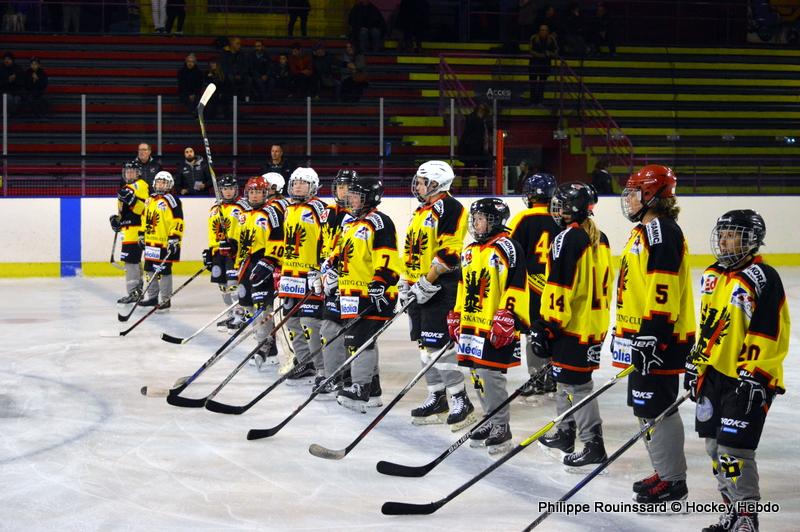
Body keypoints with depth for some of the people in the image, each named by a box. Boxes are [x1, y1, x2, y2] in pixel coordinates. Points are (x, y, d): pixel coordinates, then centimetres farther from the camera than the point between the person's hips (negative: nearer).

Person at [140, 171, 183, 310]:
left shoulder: (171, 200, -11)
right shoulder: (150, 200, 15)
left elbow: (177, 221, -17)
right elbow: (145, 218, 26)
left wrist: (174, 238, -22)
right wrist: (142, 234, 24)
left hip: (165, 243, -8)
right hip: (150, 241, 8)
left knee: (164, 271, -4)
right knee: (150, 269, 14)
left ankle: (165, 299, 4)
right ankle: (152, 295, 27)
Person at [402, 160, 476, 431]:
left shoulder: (450, 209, -12)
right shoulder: (421, 211, 19)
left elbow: (449, 253, -20)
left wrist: (428, 283, -21)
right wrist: (405, 282, 19)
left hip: (440, 288, -10)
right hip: (419, 288, 10)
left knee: (440, 345, -12)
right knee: (426, 345, 11)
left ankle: (461, 401, -6)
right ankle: (437, 400, 18)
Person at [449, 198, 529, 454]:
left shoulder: (506, 248, -10)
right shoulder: (469, 252, 17)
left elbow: (516, 286, -15)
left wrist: (507, 317, -20)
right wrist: (455, 317, 23)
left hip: (496, 328, -8)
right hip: (471, 325, 9)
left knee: (491, 375, -8)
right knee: (478, 375, 12)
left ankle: (501, 427, 2)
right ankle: (490, 420, 24)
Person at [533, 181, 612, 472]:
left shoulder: (567, 239, -18)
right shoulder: (599, 238, 11)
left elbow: (559, 287, -21)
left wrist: (546, 326, -16)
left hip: (572, 327, -9)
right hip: (595, 324, 9)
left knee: (576, 384, -5)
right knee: (566, 378, 20)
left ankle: (593, 446, -4)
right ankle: (564, 434, 31)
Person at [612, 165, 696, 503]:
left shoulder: (662, 231, -16)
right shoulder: (644, 231, 17)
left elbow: (663, 289, -23)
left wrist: (652, 336, -26)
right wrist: (623, 332, 26)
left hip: (659, 337, -11)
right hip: (640, 335, 11)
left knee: (656, 407, -6)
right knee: (646, 407, 15)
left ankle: (673, 480, 2)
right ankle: (664, 472, 24)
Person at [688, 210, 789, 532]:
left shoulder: (763, 279, -14)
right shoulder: (713, 276, 11)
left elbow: (769, 333, -18)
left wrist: (754, 375, -22)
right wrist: (696, 362, 19)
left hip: (750, 377, -8)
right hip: (715, 373, 8)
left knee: (734, 448, -11)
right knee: (714, 443, 12)